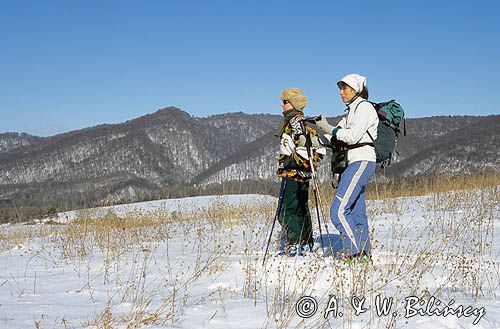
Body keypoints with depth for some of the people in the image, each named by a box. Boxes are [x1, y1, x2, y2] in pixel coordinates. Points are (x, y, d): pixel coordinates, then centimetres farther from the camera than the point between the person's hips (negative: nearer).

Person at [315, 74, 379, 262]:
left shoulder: (364, 107, -7)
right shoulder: (352, 110, 21)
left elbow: (352, 136, -18)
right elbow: (340, 137, 15)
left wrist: (331, 129, -2)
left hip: (361, 162, -10)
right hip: (354, 163, 10)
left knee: (338, 211, -16)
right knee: (356, 213, 9)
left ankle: (352, 251, -13)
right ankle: (363, 254, 12)